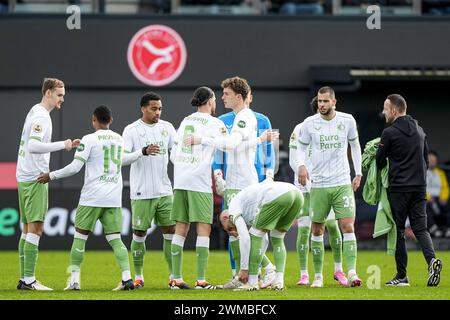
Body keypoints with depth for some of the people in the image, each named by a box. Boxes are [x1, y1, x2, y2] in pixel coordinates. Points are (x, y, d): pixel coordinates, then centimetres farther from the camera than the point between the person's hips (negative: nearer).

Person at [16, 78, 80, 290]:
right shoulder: (41, 117, -14)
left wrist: (67, 145, 18)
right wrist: (62, 145, -24)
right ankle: (29, 280, -13)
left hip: (25, 178, 10)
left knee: (29, 229, 11)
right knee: (35, 228, -10)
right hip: (34, 179, -10)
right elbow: (33, 146, -26)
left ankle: (25, 279, 12)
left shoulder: (36, 113, 17)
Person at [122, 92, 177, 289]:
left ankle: (173, 275, 8)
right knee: (139, 234, 1)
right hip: (141, 193, -4)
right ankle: (138, 277, 11)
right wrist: (144, 151, -28)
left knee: (170, 232, 2)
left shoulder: (166, 127, 9)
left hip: (164, 191, 4)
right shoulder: (132, 130, -4)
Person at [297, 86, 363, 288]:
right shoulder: (310, 123, -1)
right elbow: (302, 147, 11)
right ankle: (318, 276, 14)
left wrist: (358, 173, 12)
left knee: (348, 227, -11)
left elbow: (355, 145, 15)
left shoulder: (347, 120, 1)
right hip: (318, 185, 0)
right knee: (317, 230, 4)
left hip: (343, 183, 0)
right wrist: (301, 165, -10)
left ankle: (352, 273, -14)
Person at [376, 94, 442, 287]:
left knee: (398, 230, 3)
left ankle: (401, 276, 3)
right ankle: (432, 259, -21)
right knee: (420, 228, 6)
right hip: (420, 188, 5)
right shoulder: (419, 131, 12)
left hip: (398, 188, -5)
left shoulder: (390, 133, -9)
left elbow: (380, 162, -2)